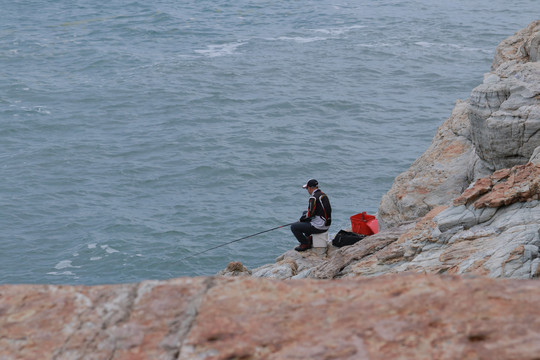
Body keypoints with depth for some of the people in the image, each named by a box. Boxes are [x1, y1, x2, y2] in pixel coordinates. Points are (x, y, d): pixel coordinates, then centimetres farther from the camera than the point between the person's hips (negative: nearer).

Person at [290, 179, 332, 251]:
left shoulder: (314, 198, -19)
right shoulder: (323, 195, 10)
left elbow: (310, 213, -19)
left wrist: (301, 219, 0)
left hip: (319, 227, -10)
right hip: (326, 225, 10)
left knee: (294, 227, -5)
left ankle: (305, 244, 4)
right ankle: (309, 240, 33)